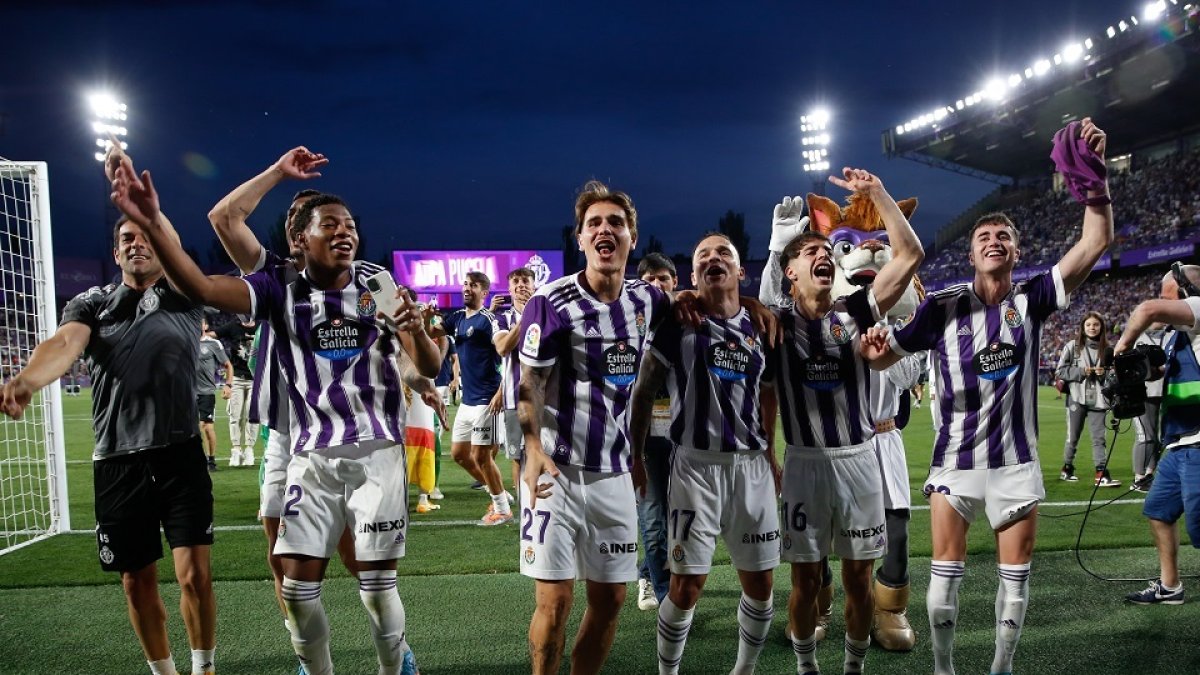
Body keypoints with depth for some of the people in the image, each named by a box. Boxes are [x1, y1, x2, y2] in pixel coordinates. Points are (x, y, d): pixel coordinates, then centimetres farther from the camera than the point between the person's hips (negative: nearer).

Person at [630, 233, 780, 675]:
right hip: (696, 465, -4)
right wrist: (636, 456, 2)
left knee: (760, 585, 10)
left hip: (752, 465, 4)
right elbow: (643, 392, 1)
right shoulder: (676, 321, -4)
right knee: (687, 586, -4)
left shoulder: (760, 328, 8)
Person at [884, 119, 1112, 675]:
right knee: (945, 574, 5)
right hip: (955, 461, -2)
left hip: (1017, 463, 2)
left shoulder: (1031, 300, -3)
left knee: (1016, 576, 11)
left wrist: (1093, 175, -22)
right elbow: (883, 356, -5)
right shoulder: (943, 306, -7)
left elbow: (1096, 242, -10)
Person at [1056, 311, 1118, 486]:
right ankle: (1067, 469, 22)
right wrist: (1081, 371, -13)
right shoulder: (1072, 346, 0)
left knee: (1099, 437, -2)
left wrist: (1104, 373, -4)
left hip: (1098, 398, 2)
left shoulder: (1106, 349, 7)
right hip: (1077, 397, -2)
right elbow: (1060, 371, -1)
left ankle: (1101, 474, -3)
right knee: (1073, 437, 7)